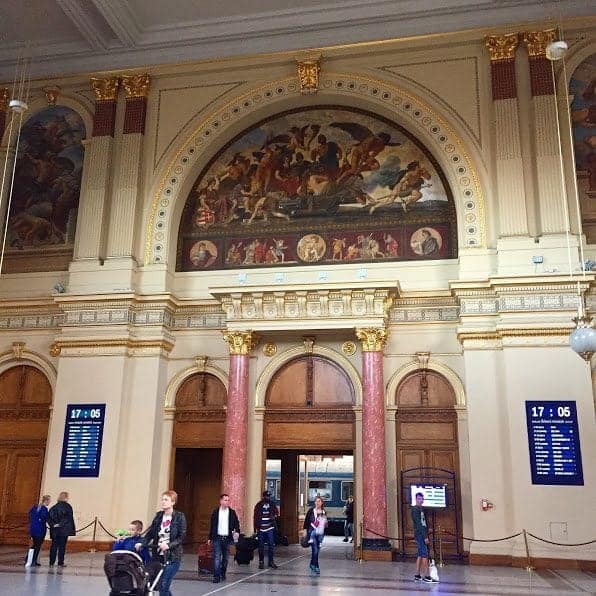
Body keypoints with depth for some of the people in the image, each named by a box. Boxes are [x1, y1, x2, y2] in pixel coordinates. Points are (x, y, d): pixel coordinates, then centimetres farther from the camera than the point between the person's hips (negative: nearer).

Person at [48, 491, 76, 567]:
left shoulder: (54, 507, 9)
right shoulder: (67, 506, -7)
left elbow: (49, 517, 2)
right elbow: (70, 518, -12)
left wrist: (53, 524, -3)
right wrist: (72, 529, -8)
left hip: (55, 530, 5)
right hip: (64, 530, -5)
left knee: (54, 546, 9)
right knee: (62, 546, 1)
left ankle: (51, 563, 10)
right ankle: (60, 563, 3)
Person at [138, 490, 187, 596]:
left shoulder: (179, 517, -6)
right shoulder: (158, 516, 7)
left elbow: (182, 537, -9)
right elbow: (150, 533, 6)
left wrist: (169, 545, -22)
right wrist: (141, 543, -11)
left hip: (173, 556, -5)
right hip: (159, 555, 5)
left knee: (164, 585, -9)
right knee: (161, 585, 9)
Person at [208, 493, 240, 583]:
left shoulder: (232, 512, 3)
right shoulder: (215, 512, 2)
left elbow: (236, 523, 3)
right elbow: (212, 525, 6)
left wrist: (237, 531, -16)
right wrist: (210, 537, 5)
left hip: (227, 538, 2)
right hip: (217, 538, -2)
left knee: (225, 557, 11)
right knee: (217, 557, -8)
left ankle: (223, 573, 28)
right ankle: (216, 576, -6)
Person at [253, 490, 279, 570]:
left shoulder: (272, 504, 4)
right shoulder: (259, 505, -3)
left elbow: (276, 512, 18)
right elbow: (255, 517, -2)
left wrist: (274, 516, -5)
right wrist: (256, 529, -5)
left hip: (270, 528, 2)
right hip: (261, 529, -2)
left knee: (271, 545, 1)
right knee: (261, 546, 6)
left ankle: (271, 561, 10)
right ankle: (261, 562, 15)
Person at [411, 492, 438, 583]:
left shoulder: (421, 509, 17)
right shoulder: (415, 509, -12)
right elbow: (418, 524, -18)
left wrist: (426, 534, 11)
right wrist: (425, 536, -20)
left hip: (422, 535, 9)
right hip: (420, 535, -9)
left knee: (420, 555, 10)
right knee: (425, 555, -10)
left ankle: (417, 576, 14)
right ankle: (426, 576, -9)